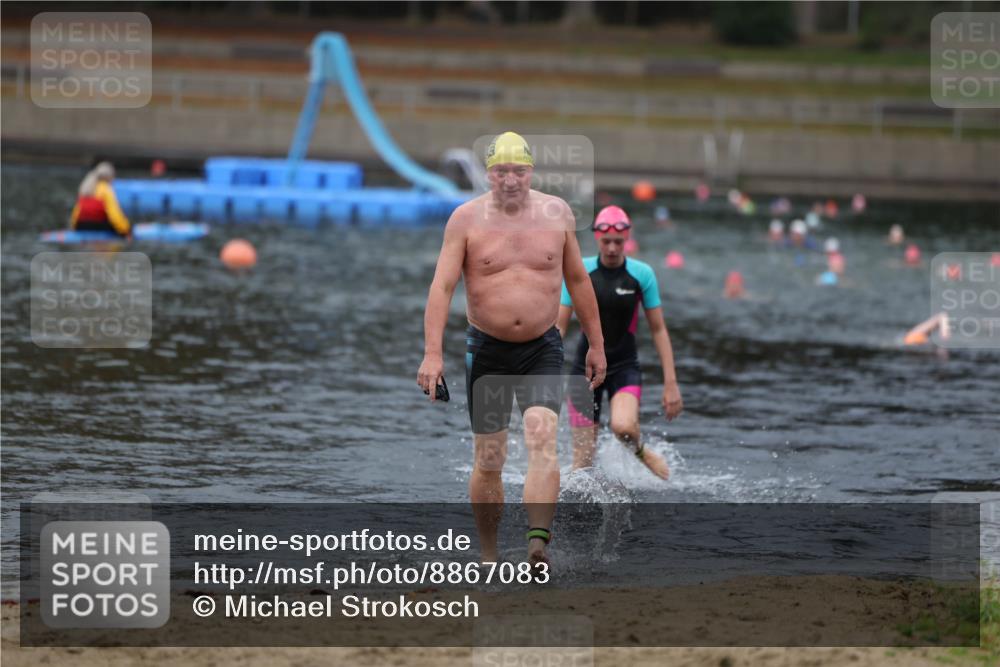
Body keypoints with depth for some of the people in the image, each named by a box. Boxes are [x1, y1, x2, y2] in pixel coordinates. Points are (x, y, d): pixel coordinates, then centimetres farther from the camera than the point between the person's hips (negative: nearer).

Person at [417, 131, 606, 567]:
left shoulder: (556, 213, 2)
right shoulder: (466, 219, -5)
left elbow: (578, 280, 12)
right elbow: (442, 287, -9)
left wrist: (596, 345, 14)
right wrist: (432, 354, -18)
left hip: (542, 351, 0)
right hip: (487, 350, 0)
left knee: (542, 440, -21)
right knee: (488, 460, 4)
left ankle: (538, 542, -30)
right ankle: (488, 556, 17)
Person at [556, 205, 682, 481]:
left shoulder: (642, 274, -5)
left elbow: (658, 330, 1)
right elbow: (559, 327, -1)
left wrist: (671, 383, -2)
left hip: (625, 367, -1)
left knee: (623, 426, -28)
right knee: (583, 456, -4)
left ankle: (640, 451, 5)